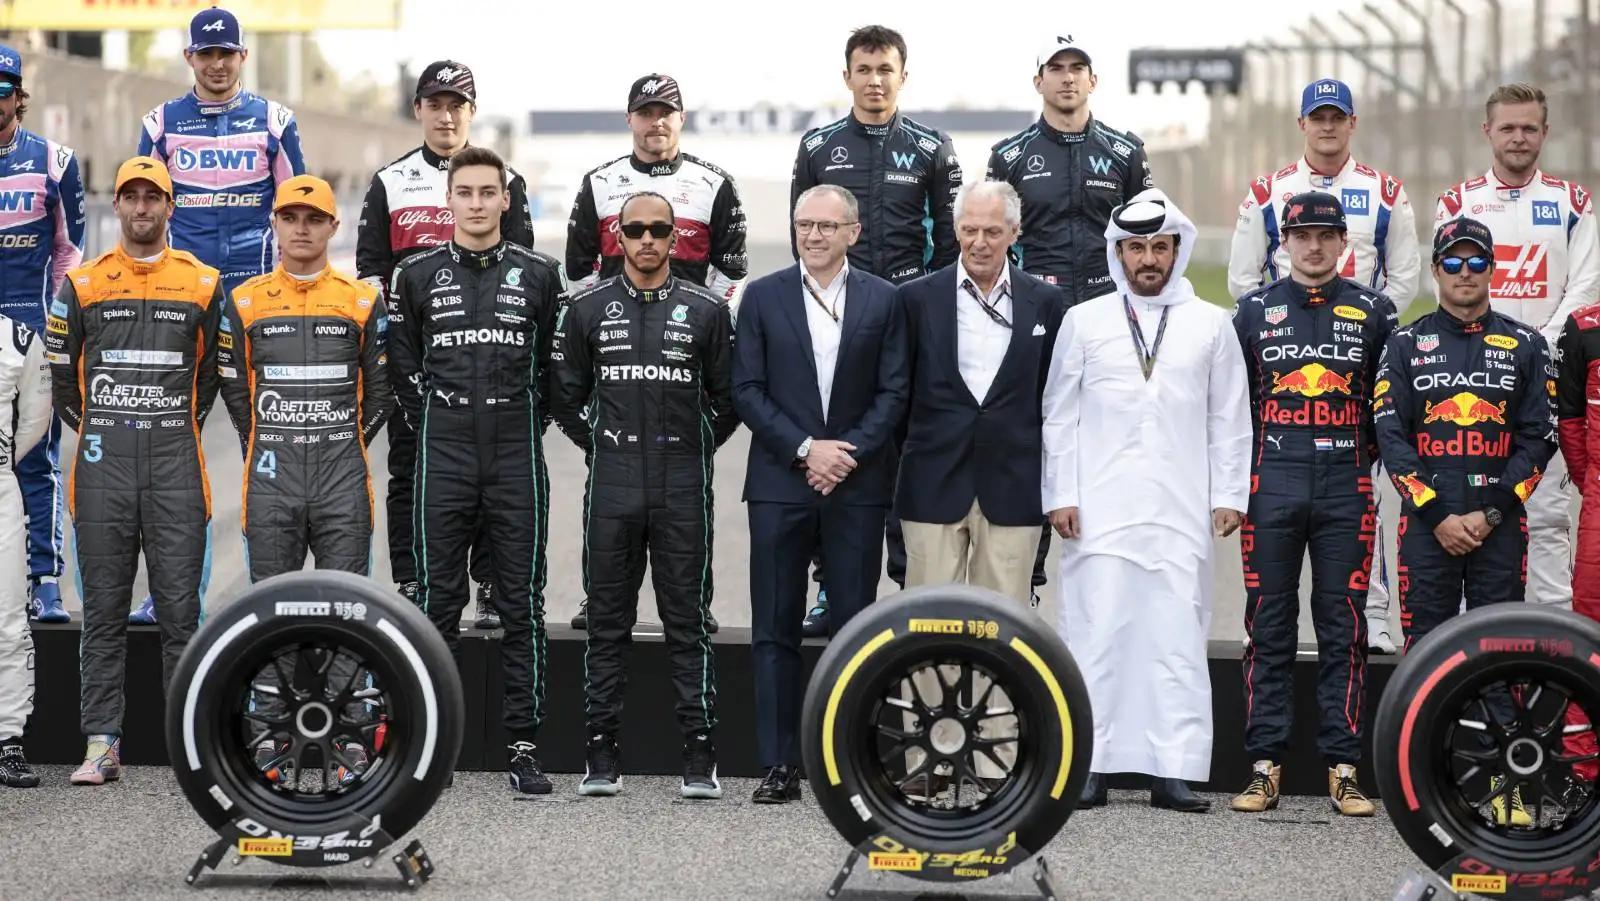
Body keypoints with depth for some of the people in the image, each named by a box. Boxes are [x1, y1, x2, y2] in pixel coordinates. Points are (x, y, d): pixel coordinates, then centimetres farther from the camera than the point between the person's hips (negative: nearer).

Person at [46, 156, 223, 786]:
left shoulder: (202, 284, 7)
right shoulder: (83, 285, 7)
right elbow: (61, 373, 14)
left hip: (175, 468, 0)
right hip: (103, 468, 1)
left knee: (180, 608, -2)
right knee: (104, 610, 2)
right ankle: (102, 744, 4)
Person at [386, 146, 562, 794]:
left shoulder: (538, 274, 6)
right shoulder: (417, 275, 7)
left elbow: (553, 362, 11)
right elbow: (402, 364, 12)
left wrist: (526, 426, 6)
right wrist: (434, 423, 6)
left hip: (517, 460, 0)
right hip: (443, 457, 0)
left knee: (522, 602, 1)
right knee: (438, 600, 2)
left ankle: (524, 745, 4)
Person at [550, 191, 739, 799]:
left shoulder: (707, 311, 4)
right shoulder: (586, 310, 6)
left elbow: (728, 396, 11)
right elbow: (565, 395, 13)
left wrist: (697, 448, 8)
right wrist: (599, 445, 9)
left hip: (683, 488, -1)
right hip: (611, 486, 1)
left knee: (688, 622, 0)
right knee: (607, 622, 4)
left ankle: (699, 755, 3)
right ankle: (602, 753, 9)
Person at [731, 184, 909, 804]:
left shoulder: (882, 301, 6)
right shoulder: (763, 298, 5)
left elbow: (893, 392, 3)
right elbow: (747, 390, 0)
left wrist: (849, 450, -11)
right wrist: (805, 449, -10)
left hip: (857, 485, 0)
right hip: (780, 483, 0)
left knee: (854, 629, 2)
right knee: (775, 630, 0)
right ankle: (779, 765, 4)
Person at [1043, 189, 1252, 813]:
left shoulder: (1210, 326, 11)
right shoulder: (1084, 322, 10)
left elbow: (1230, 420, 11)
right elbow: (1059, 415, 9)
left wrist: (1228, 496, 3)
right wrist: (1059, 495, 1)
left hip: (1182, 512, 0)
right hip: (1099, 511, 0)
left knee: (1179, 636, -4)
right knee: (1097, 631, -5)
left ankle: (1174, 771, -2)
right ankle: (1091, 765, -1)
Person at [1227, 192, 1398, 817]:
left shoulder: (1373, 313, 8)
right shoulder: (1255, 311, 9)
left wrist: (1364, 457, 4)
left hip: (1345, 490, 0)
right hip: (1271, 489, 0)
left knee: (1344, 628, 1)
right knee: (1269, 627, 2)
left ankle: (1343, 769, 4)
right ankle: (1265, 765, 5)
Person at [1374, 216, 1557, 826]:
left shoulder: (1525, 346, 9)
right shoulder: (1407, 345, 8)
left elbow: (1539, 438, 3)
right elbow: (1390, 435, 0)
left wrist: (1489, 513, -8)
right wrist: (1439, 516, -8)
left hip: (1500, 525, 0)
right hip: (1426, 525, 0)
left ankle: (1507, 784, 1)